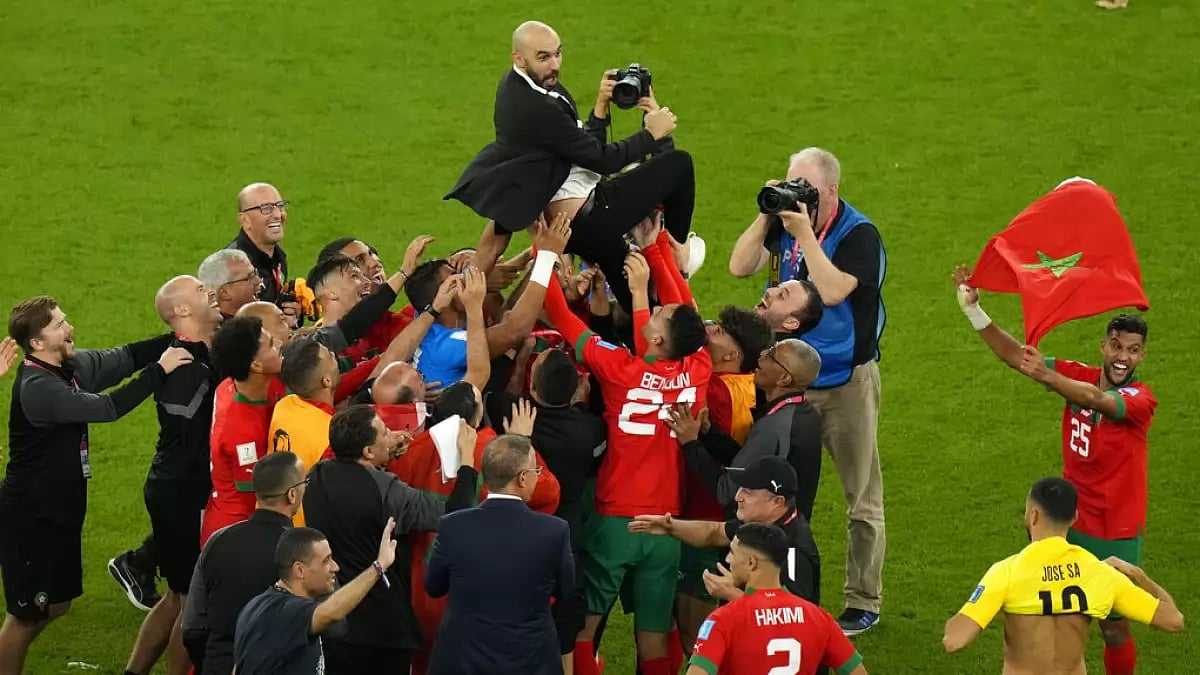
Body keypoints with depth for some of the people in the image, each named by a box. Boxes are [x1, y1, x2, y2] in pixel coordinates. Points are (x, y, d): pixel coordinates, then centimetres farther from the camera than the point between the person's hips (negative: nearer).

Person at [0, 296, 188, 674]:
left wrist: (177, 340, -12)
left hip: (61, 511, 9)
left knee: (56, 604, 20)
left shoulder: (73, 366, -1)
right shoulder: (37, 388, -28)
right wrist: (160, 370, -26)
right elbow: (108, 408, -31)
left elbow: (125, 359, 3)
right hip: (31, 518, -9)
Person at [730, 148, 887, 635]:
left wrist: (805, 233, -28)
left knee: (861, 495, 2)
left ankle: (863, 602, 10)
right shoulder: (784, 223, 1)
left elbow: (832, 290, -28)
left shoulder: (858, 234, -15)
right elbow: (740, 266, -6)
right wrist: (767, 217, -15)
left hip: (846, 380, -5)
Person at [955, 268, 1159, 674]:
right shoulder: (1080, 377, -3)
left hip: (1116, 534, -4)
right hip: (1070, 522, 4)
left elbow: (1096, 400, -39)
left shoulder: (1140, 399, -18)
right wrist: (972, 309, -18)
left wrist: (1047, 377, -57)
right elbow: (1014, 355, -5)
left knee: (1114, 627, 5)